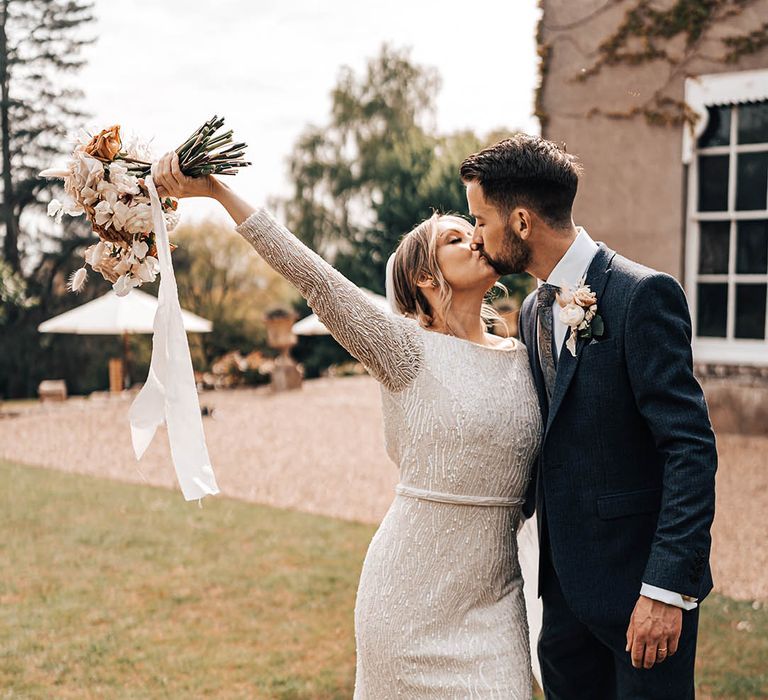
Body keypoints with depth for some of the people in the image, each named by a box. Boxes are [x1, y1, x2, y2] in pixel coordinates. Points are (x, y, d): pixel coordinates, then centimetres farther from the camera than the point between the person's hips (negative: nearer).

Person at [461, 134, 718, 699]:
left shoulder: (644, 294, -16)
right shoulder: (535, 308, 9)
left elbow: (691, 447, -20)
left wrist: (666, 587, -22)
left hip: (639, 576, -7)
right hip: (566, 579, 8)